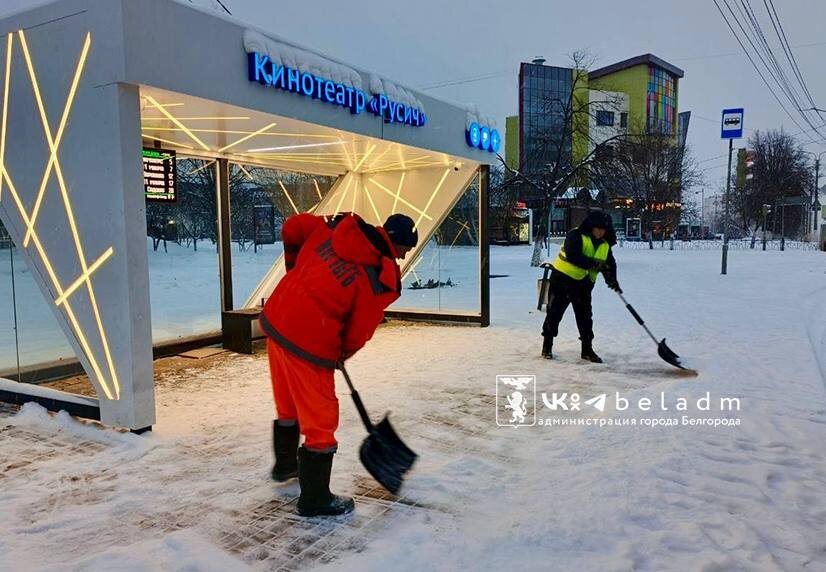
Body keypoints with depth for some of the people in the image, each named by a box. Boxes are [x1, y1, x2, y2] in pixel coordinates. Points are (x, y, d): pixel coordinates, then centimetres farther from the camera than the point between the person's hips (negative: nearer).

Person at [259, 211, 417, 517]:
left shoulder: (335, 227, 2)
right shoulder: (382, 279, -14)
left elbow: (291, 228, 11)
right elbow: (359, 333, -8)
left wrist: (296, 268, 25)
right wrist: (341, 355, 12)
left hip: (276, 320, 8)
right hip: (308, 343, -8)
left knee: (288, 406, 28)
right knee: (320, 420, 8)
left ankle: (284, 465, 51)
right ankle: (315, 498, 23)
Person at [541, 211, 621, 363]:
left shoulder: (605, 245, 5)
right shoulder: (576, 236, -16)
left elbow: (610, 263, 4)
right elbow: (573, 255, -29)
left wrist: (612, 279, -16)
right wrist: (593, 263, -34)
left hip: (583, 284, 6)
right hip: (562, 278, -5)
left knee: (585, 316, 7)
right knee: (554, 312, 2)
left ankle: (587, 349, 18)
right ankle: (547, 346, 15)